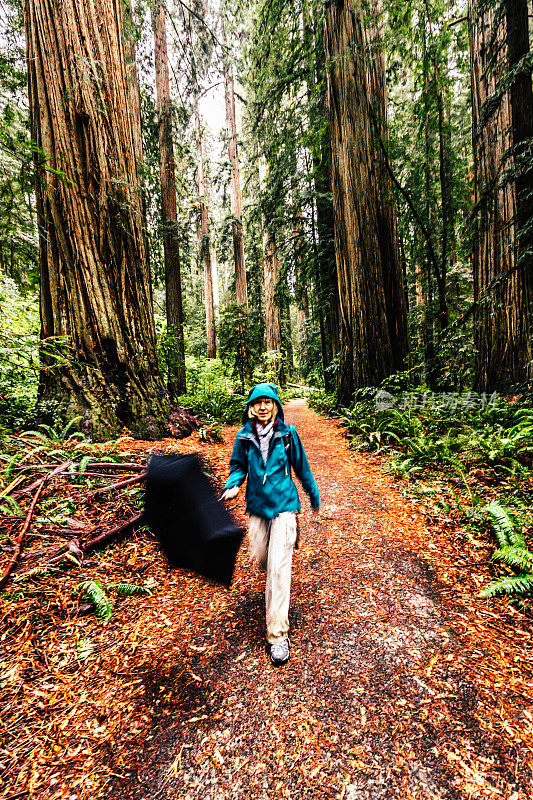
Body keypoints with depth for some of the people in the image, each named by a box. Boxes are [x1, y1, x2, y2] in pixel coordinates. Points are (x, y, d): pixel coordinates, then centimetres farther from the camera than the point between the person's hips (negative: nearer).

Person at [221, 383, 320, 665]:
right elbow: (238, 466, 7)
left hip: (283, 504, -3)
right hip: (256, 505, 3)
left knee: (278, 566, -6)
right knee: (260, 556, 15)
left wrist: (314, 494, 14)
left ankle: (278, 634, 6)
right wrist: (232, 486, -14)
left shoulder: (287, 433, -7)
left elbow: (301, 466, 3)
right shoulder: (245, 435, -3)